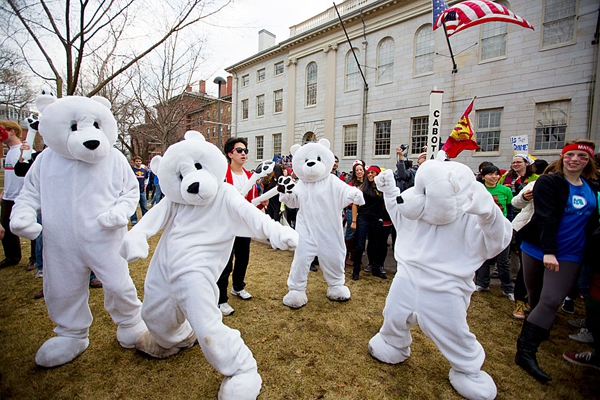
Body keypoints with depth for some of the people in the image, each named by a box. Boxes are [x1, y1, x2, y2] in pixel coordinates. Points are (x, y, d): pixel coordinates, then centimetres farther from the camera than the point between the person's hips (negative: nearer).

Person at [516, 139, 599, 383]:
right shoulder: (548, 182, -8)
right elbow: (545, 217, -17)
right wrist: (548, 251, -24)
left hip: (570, 255, 3)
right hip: (538, 250, -3)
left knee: (551, 301, -8)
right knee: (536, 298, 9)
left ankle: (525, 352, 2)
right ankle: (525, 350, 26)